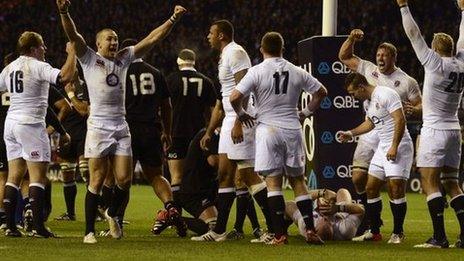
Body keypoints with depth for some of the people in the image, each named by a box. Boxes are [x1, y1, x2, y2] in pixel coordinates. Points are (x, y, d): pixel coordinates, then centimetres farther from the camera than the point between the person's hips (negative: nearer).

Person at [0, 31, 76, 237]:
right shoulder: (37, 67, -11)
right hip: (30, 124, -8)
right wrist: (72, 54, -12)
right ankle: (38, 226, -11)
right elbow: (64, 77, -23)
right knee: (38, 175, -6)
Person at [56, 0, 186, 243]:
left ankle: (112, 214, 28)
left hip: (121, 128, 4)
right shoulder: (89, 58, 2)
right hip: (98, 127, -4)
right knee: (96, 181, -5)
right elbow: (73, 35, -13)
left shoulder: (124, 59, 14)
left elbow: (152, 39, 13)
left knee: (124, 180, 0)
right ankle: (89, 231, 1)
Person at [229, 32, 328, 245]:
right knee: (298, 180, 11)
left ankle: (280, 235, -8)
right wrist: (307, 112, 23)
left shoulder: (256, 72, -6)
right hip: (293, 129, 3)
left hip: (268, 129, -3)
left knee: (273, 181, -2)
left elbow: (235, 97, -13)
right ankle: (310, 229, 3)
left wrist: (241, 114, 6)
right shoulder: (296, 72, 5)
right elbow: (321, 92, 13)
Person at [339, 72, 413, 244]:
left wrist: (394, 147, -23)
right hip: (382, 147, 10)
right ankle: (374, 232, 12)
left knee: (396, 189, -13)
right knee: (371, 188, 5)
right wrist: (351, 134, 28)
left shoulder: (386, 95, -14)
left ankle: (398, 233, -4)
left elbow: (400, 120, -20)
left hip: (399, 147, -10)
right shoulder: (369, 101, 15)